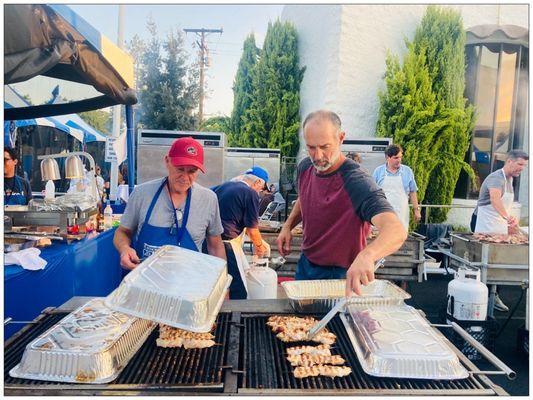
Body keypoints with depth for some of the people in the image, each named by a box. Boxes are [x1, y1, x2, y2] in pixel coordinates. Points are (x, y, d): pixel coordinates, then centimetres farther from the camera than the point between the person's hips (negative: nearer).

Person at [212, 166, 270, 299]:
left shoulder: (224, 185, 13)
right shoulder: (251, 194, -9)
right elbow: (252, 229, -6)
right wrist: (259, 246, 12)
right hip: (227, 242, -9)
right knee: (240, 292, -1)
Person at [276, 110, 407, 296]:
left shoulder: (357, 182, -30)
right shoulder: (305, 167, -7)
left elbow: (397, 231, -43)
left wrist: (366, 255, -62)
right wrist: (287, 226, 1)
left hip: (339, 275, -6)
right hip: (305, 265, 7)